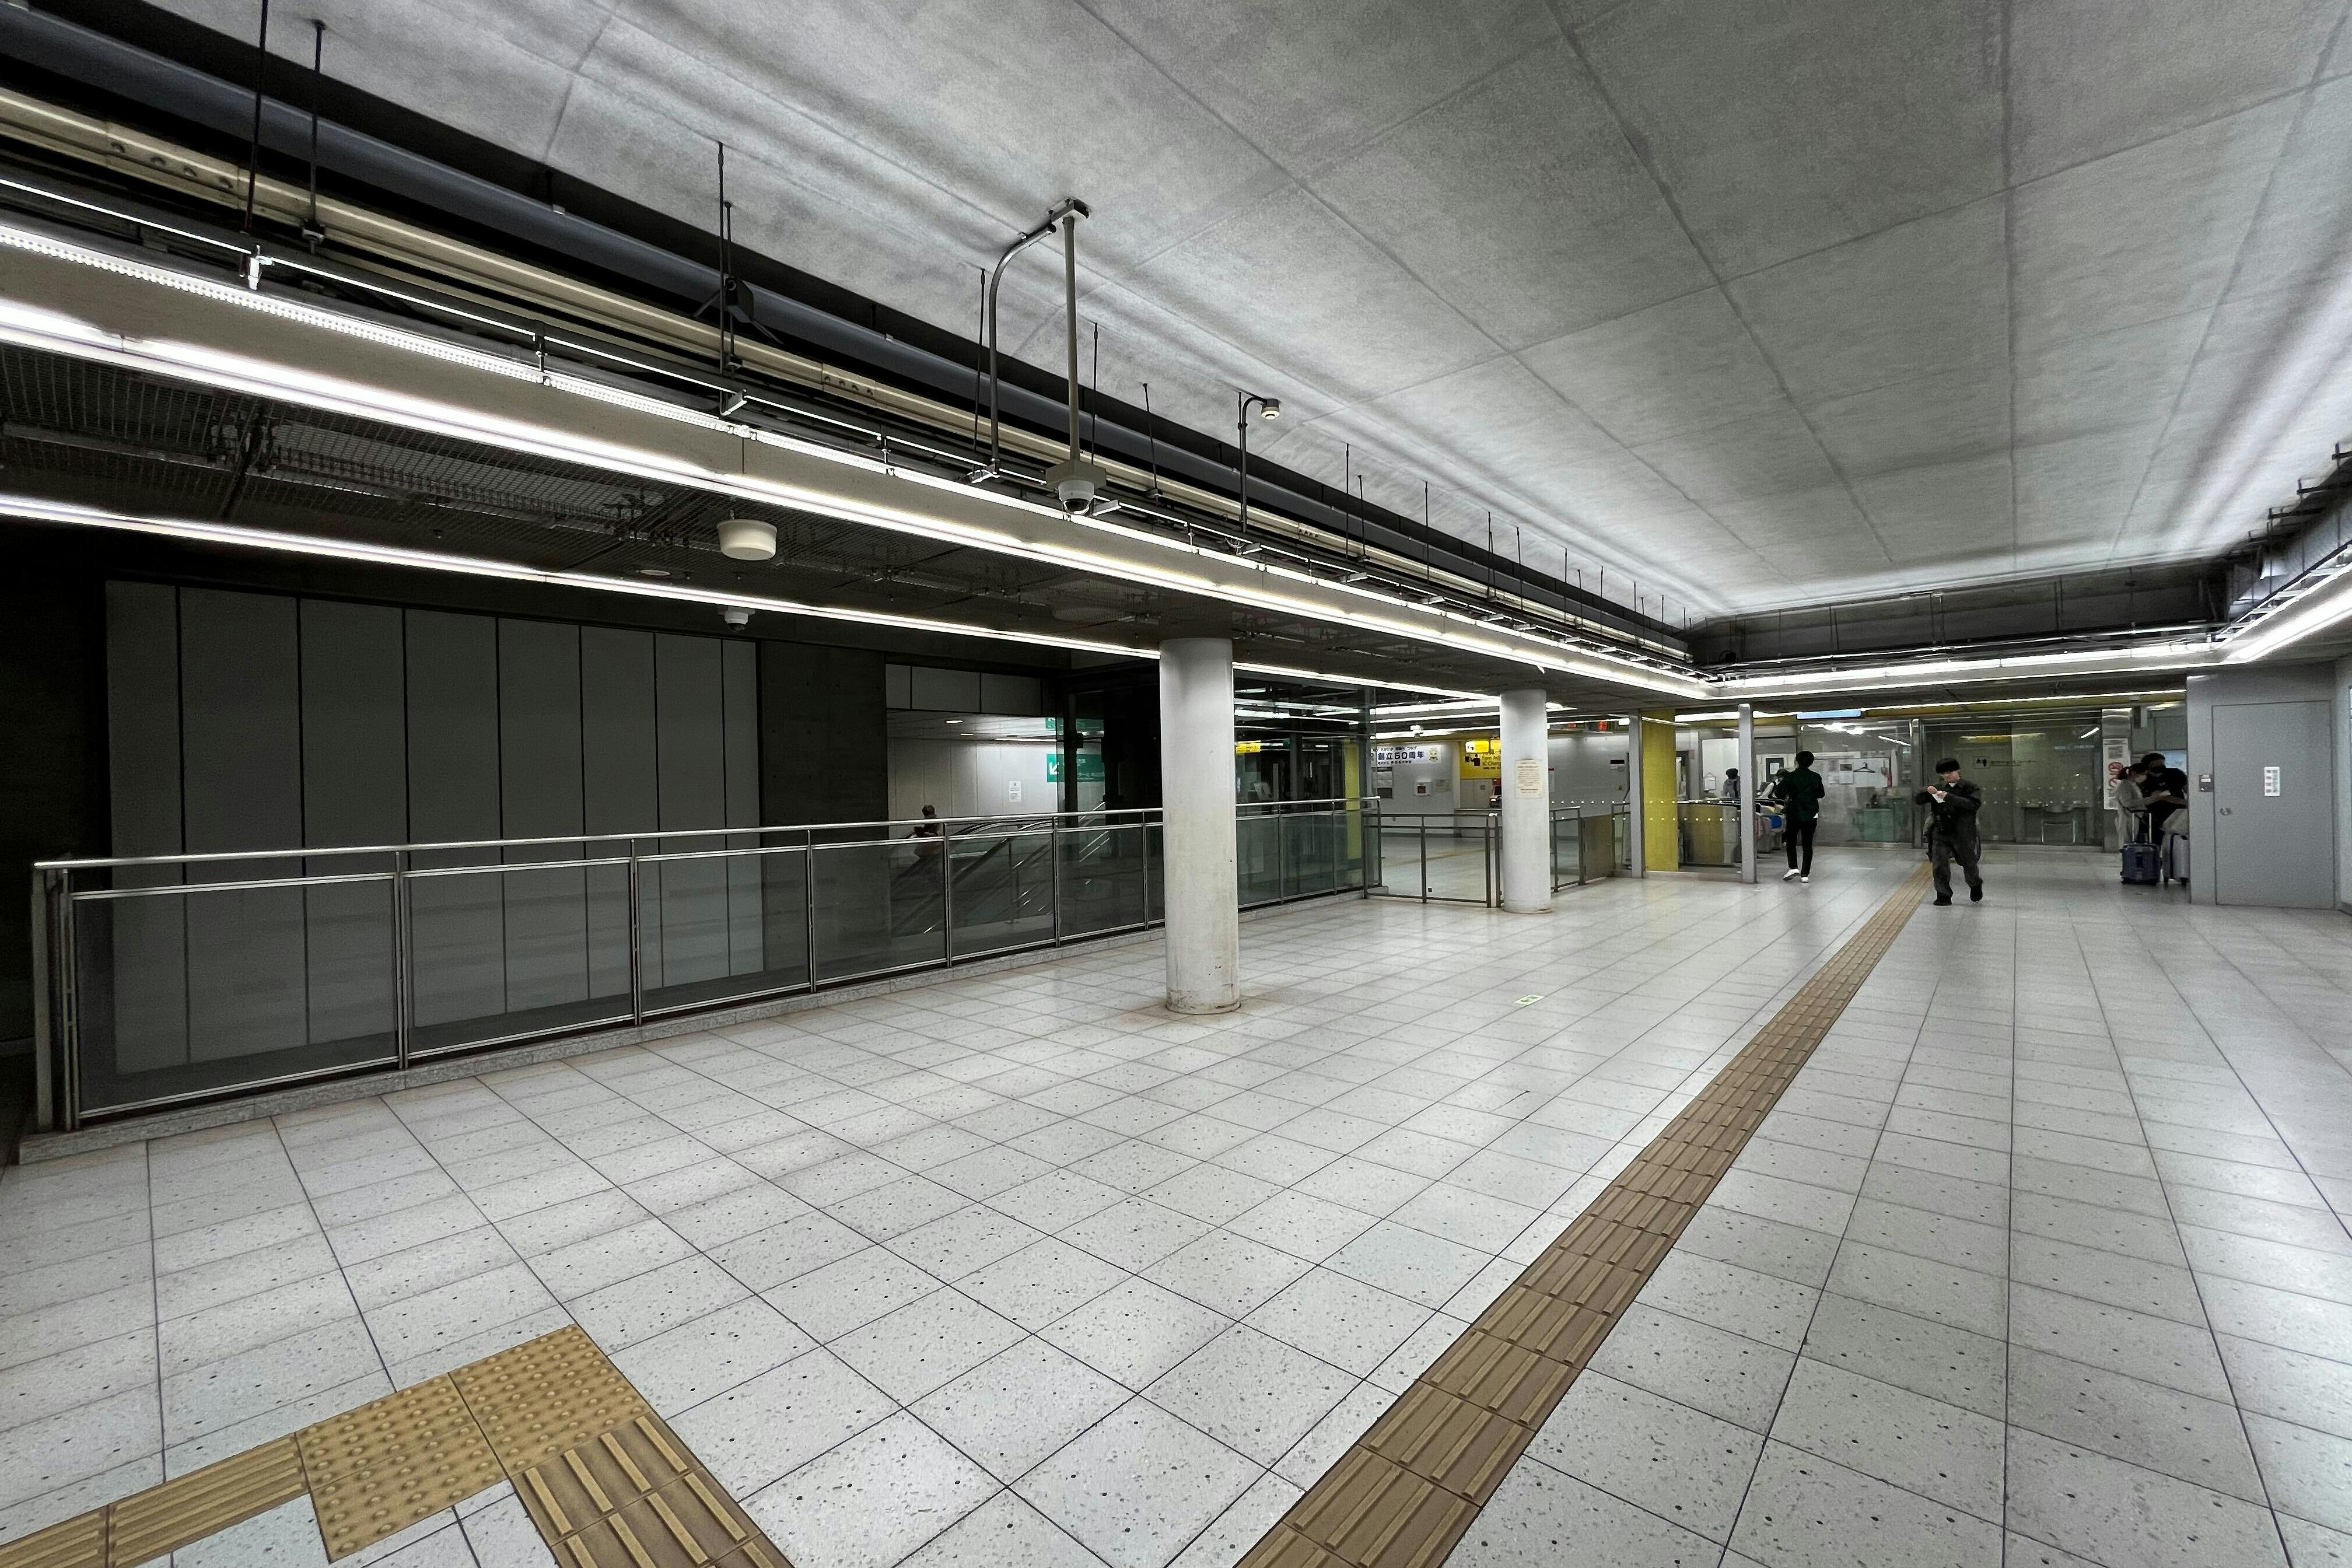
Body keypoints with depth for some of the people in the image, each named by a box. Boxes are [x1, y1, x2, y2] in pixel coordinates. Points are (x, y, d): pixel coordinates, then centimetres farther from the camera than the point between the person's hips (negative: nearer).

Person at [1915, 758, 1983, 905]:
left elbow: (1975, 804, -19)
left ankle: (1976, 886, 44)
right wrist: (1927, 792, -14)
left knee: (1968, 863, 14)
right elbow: (1915, 801, 6)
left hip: (1963, 834, -2)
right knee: (1939, 864, -7)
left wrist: (1949, 797, -25)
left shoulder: (1969, 788, -1)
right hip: (1940, 832, 2)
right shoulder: (1938, 788, 8)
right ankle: (1943, 896, 1)